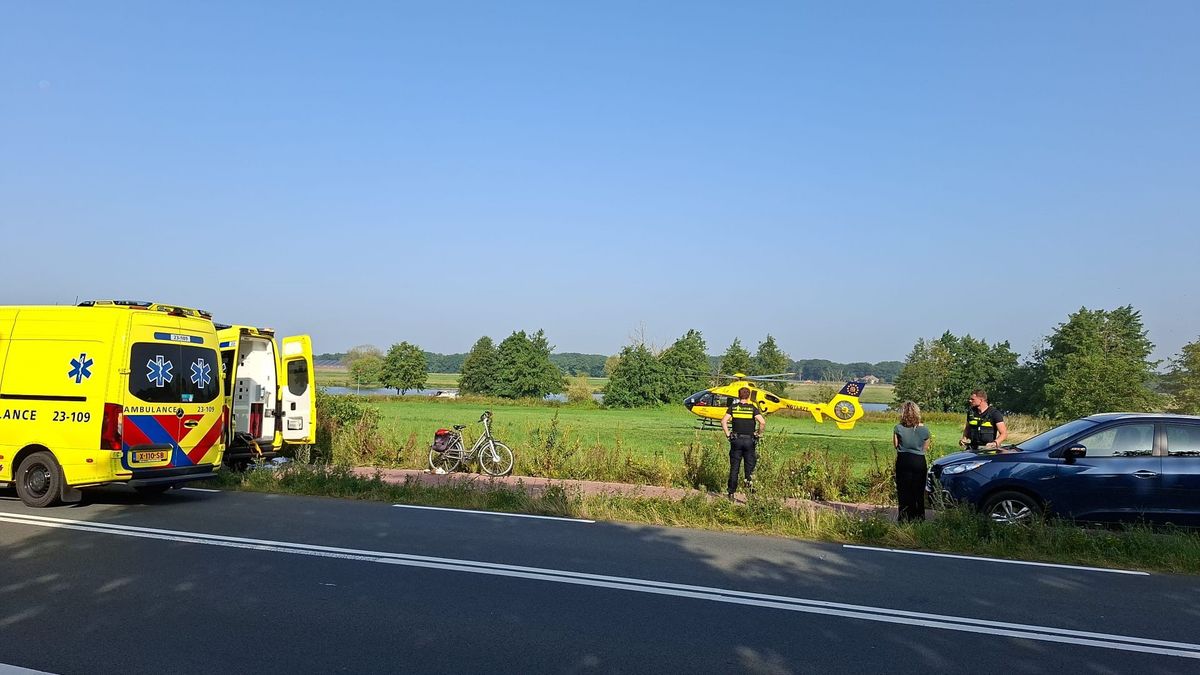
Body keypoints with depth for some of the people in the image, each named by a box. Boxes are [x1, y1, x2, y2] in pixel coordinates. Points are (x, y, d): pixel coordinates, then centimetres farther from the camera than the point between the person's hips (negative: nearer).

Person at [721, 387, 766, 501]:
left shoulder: (733, 407, 2)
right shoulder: (752, 408, -2)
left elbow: (724, 421, -8)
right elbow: (762, 422, -14)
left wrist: (727, 434, -1)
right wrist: (758, 434, 0)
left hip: (736, 440, 1)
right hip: (749, 440, -1)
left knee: (734, 468, 6)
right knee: (749, 467, 9)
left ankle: (731, 493, 7)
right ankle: (750, 489, 1)